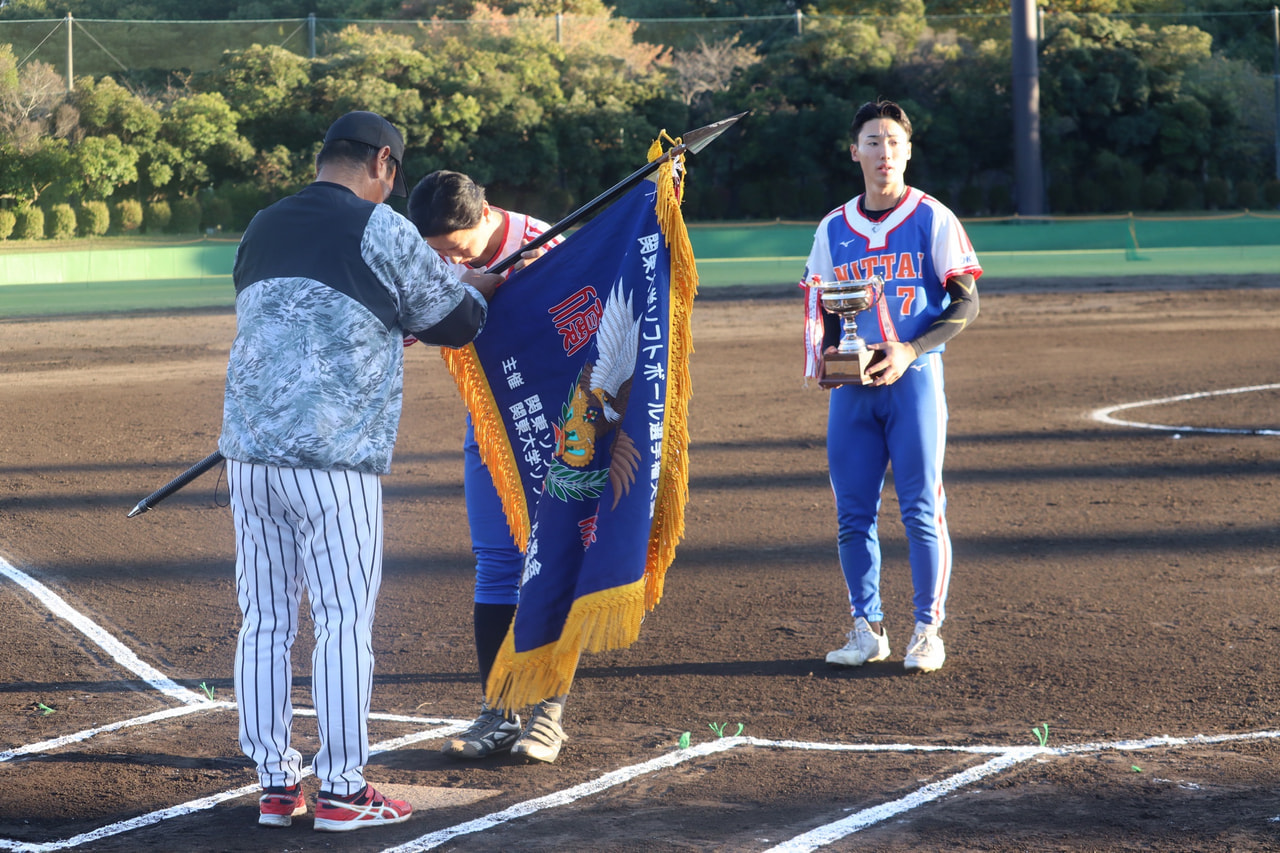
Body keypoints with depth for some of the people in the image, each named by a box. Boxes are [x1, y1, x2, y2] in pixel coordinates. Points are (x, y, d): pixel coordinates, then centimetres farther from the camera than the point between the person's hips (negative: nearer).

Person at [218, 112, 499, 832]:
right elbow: (456, 320, 4)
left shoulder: (261, 231, 16)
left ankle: (276, 784, 14)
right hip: (334, 460, -6)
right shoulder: (380, 230, -4)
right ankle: (342, 791, 3)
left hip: (250, 450, 6)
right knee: (345, 622, 0)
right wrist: (479, 287, 25)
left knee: (266, 621, 10)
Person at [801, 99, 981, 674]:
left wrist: (909, 351, -15)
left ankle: (927, 631, 2)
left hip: (914, 376, -4)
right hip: (852, 384, 4)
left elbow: (966, 303, -3)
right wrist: (822, 357, -3)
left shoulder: (932, 219, 0)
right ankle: (866, 629, 12)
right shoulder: (833, 229, 11)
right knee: (852, 514, 3)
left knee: (921, 509, -5)